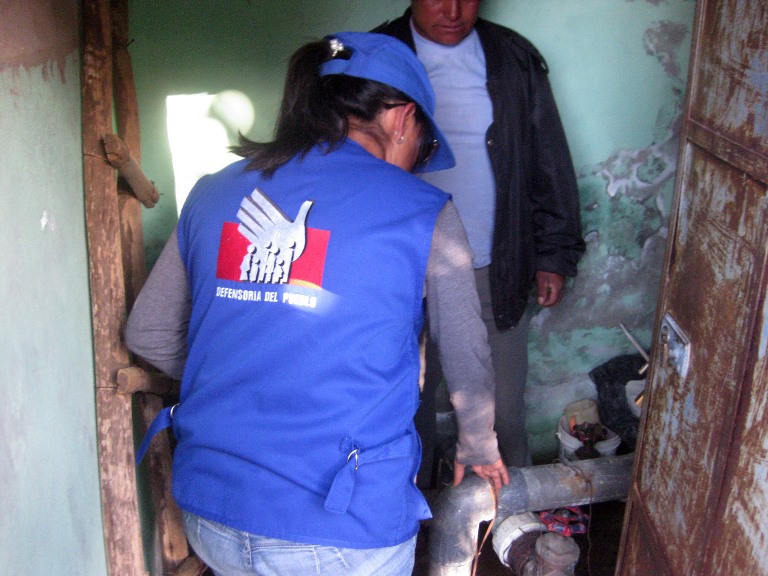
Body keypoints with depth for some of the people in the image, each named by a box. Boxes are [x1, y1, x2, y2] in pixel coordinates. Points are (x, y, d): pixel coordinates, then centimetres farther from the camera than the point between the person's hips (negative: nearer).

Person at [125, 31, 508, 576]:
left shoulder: (213, 194, 2)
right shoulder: (421, 213, -8)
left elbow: (147, 335, 9)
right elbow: (468, 358, 2)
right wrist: (479, 448, 21)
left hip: (209, 519, 4)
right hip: (343, 532, -4)